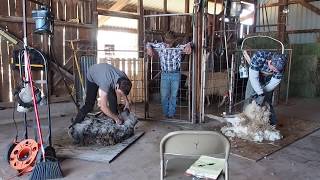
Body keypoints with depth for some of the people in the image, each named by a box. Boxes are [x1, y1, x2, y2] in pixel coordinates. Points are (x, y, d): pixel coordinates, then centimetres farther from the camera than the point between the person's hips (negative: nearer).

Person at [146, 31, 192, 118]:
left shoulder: (179, 47, -5)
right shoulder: (160, 46, -1)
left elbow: (189, 44, 0)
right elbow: (149, 44, 10)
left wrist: (188, 46, -23)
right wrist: (149, 48, -13)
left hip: (176, 75, -1)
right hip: (165, 75, 1)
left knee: (173, 95, 7)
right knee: (164, 96, 3)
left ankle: (171, 114, 20)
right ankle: (166, 113, 21)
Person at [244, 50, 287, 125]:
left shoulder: (280, 65, -28)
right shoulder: (259, 56, -37)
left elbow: (275, 82, -19)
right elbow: (253, 77, -37)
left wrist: (263, 92, -25)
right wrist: (261, 94, -42)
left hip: (268, 82, 1)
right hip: (254, 80, -1)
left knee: (267, 103, -3)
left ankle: (272, 124, 12)